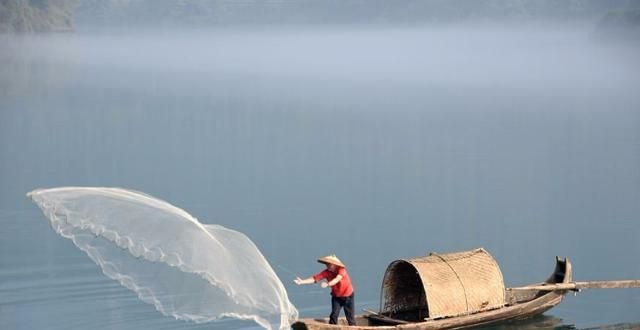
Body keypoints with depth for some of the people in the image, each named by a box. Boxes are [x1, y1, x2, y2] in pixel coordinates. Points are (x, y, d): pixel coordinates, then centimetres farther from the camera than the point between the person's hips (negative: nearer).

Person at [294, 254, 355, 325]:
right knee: (334, 315, -11)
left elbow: (337, 279, -43)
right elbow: (315, 278, -22)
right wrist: (302, 282, -34)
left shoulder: (341, 270, -25)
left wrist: (328, 284, -60)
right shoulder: (326, 272, -15)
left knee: (350, 316, 5)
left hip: (348, 296, -2)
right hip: (336, 296, 2)